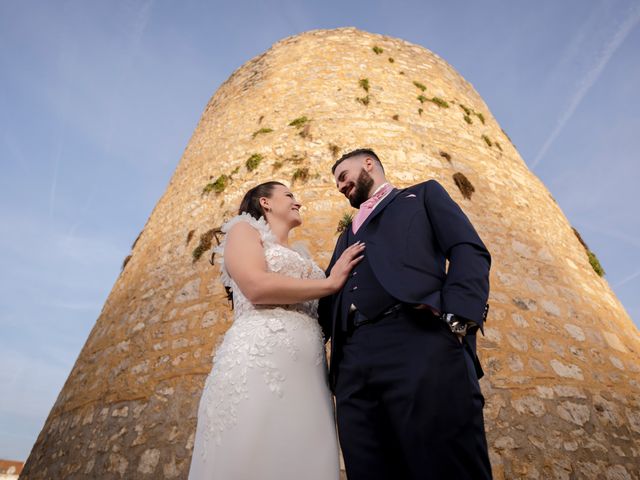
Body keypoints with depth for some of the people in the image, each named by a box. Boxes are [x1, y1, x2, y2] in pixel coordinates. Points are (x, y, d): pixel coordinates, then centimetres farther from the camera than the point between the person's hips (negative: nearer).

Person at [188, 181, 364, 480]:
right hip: (260, 358, -6)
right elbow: (257, 287, -10)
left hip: (307, 368, 7)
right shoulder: (244, 228, 10)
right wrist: (331, 283, -3)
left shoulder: (298, 255, 30)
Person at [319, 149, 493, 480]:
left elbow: (469, 251, 4)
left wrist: (457, 317, -13)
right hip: (353, 362, 5)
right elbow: (330, 298, 27)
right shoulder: (347, 236, 36)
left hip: (420, 342, -5)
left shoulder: (424, 194, 22)